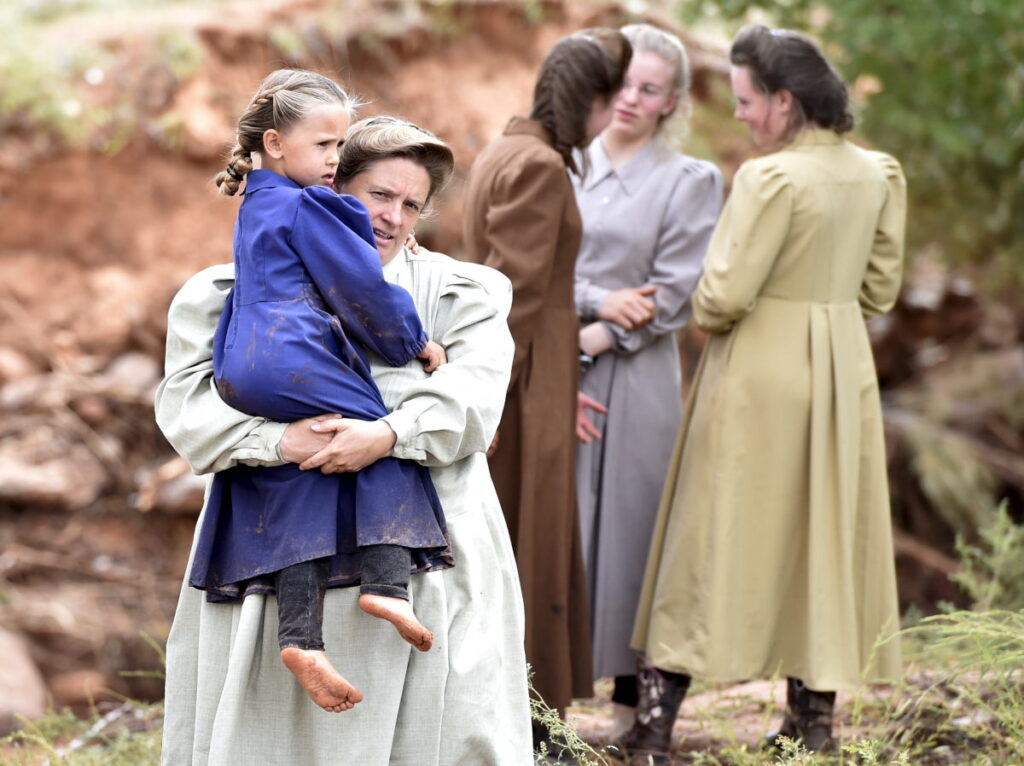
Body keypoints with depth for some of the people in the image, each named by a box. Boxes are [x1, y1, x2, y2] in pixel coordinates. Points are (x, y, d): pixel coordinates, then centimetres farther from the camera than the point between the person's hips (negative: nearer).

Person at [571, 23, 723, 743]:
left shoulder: (690, 182, 1)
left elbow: (672, 298, -6)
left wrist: (587, 343, -12)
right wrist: (596, 301, -14)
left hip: (635, 380, -3)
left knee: (628, 528, -1)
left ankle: (633, 697, 6)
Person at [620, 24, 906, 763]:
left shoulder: (772, 177, -19)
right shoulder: (877, 174, 3)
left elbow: (725, 293, -19)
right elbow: (880, 286, 9)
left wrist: (706, 315, 1)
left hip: (760, 368, -6)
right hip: (843, 368, 6)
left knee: (714, 536, 2)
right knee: (826, 537, 13)